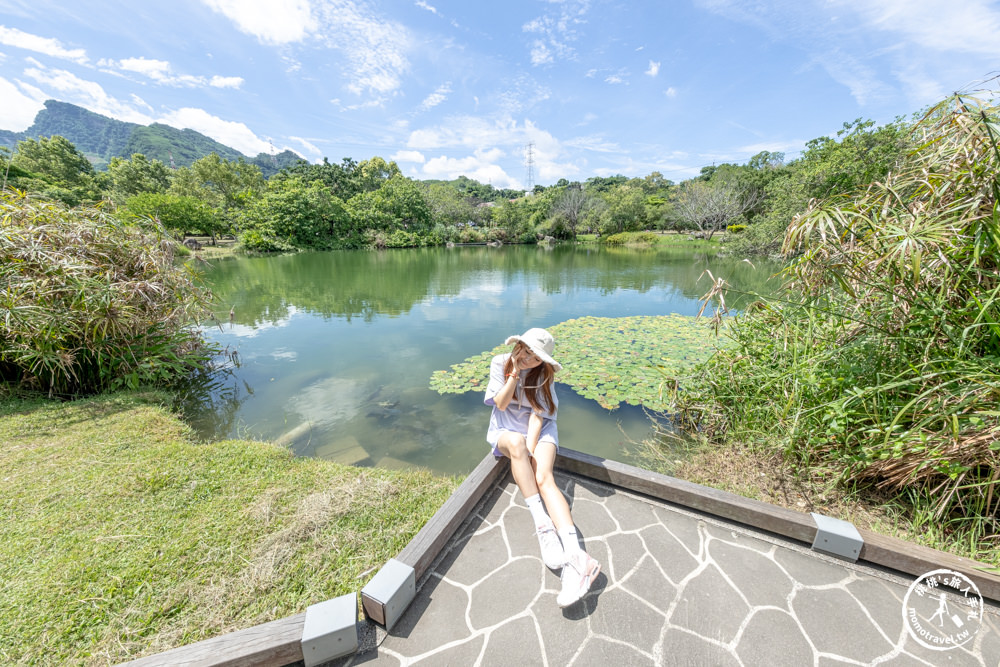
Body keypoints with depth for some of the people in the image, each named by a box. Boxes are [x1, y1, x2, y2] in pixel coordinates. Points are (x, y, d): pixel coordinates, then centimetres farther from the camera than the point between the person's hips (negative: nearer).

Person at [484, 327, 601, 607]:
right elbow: (500, 404, -10)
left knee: (544, 478, -27)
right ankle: (542, 523, -35)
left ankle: (576, 557, -39)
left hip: (539, 428, 0)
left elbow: (538, 412, -11)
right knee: (517, 443, -37)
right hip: (507, 429, 1)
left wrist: (531, 446, -24)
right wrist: (515, 374, -19)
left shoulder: (544, 373, -5)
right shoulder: (500, 363, -4)